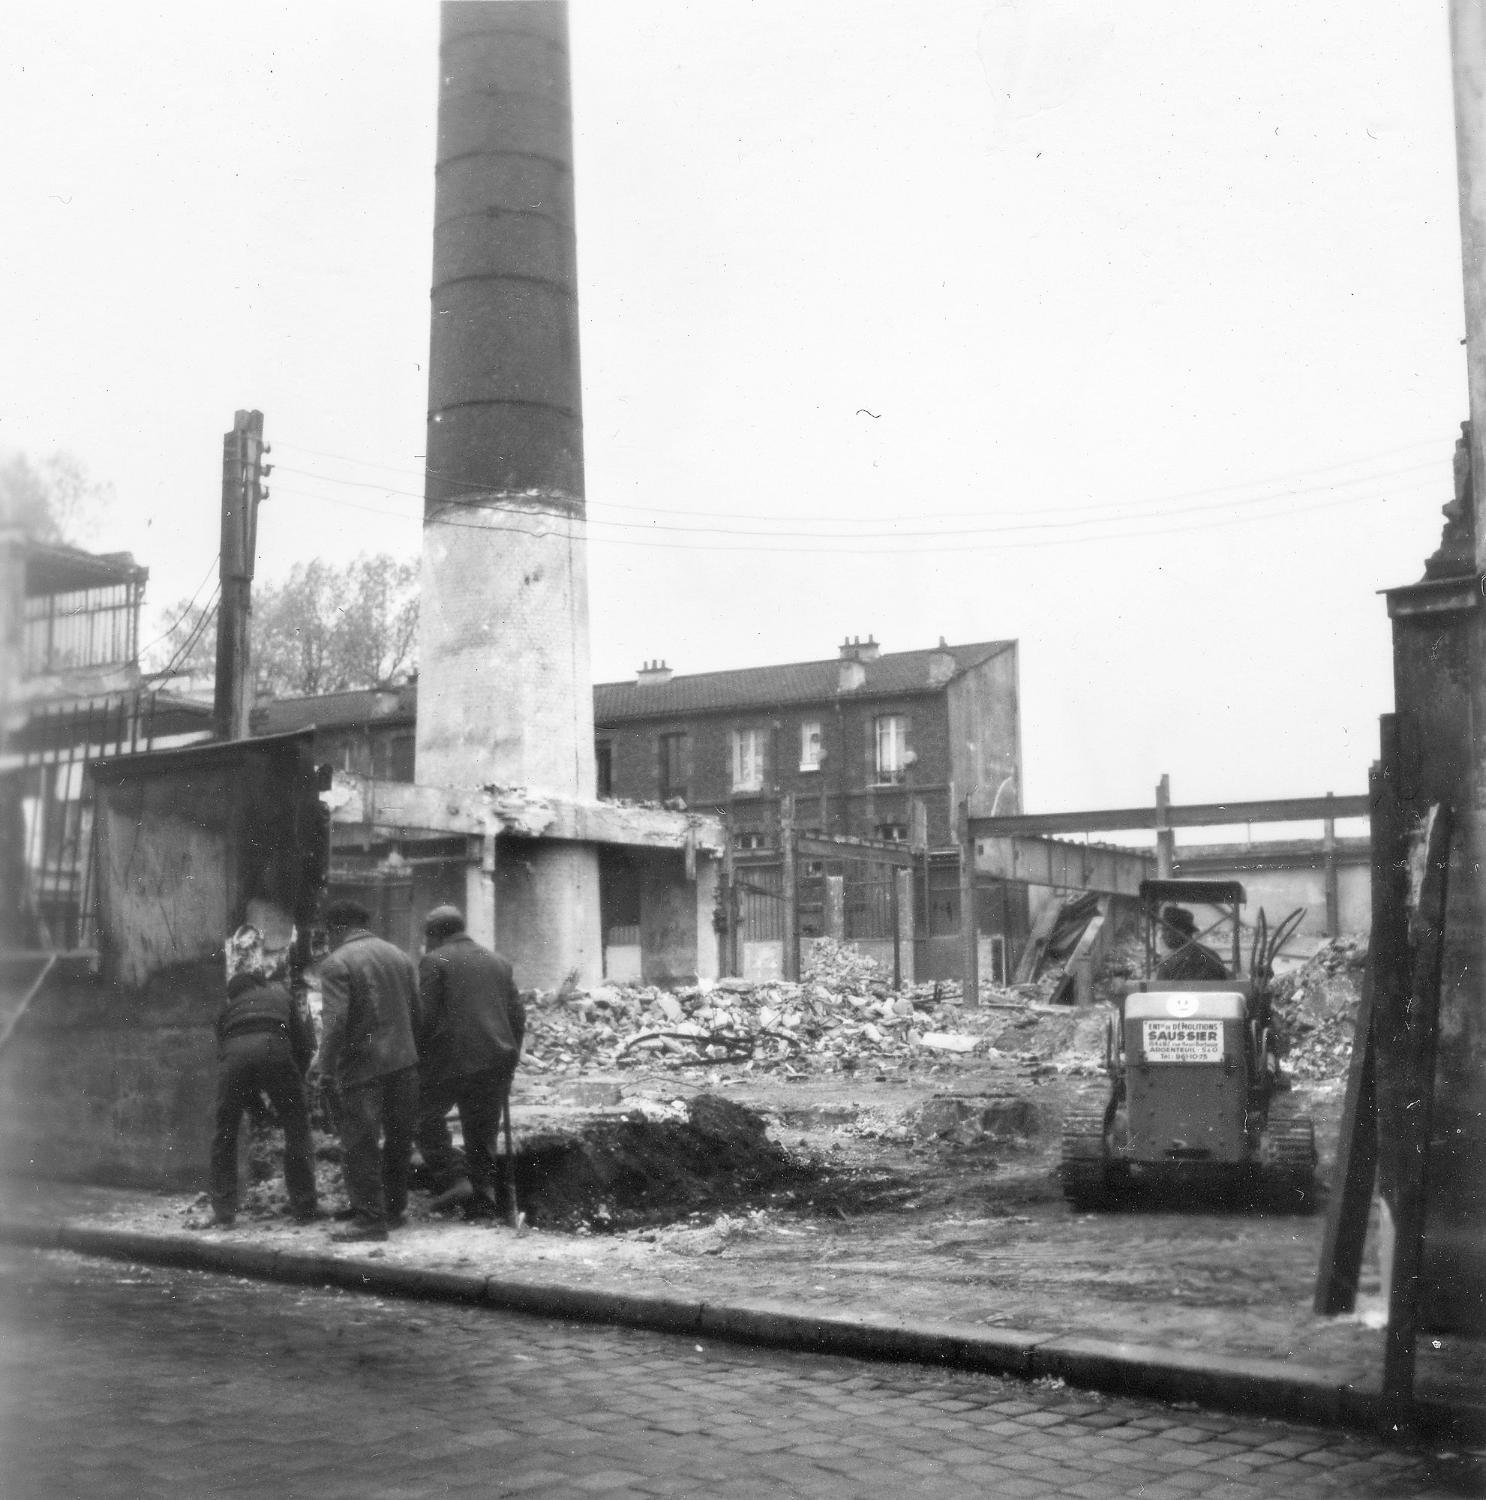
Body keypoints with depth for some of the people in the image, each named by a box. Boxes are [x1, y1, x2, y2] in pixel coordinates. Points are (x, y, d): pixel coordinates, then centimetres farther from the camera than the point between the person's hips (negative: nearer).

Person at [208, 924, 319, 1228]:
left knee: (224, 1134, 15)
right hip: (273, 1048, -1)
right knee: (296, 1127, 11)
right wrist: (295, 1083, 32)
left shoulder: (229, 1004, 33)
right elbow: (304, 1043, 22)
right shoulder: (280, 994, 31)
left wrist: (254, 1100, 38)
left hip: (234, 1054, 1)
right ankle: (304, 1207, 12)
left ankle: (223, 1211, 15)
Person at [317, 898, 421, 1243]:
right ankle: (394, 1209, 26)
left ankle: (370, 1218, 0)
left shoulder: (336, 963, -10)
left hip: (361, 1068, -7)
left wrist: (326, 1066, -13)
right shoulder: (399, 956, 12)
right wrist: (410, 1052, 17)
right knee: (399, 1139, 16)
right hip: (403, 1062, 7)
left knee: (360, 1144, -1)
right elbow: (417, 1011, 13)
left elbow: (335, 1021, -19)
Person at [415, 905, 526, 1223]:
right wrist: (509, 1059, 21)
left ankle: (453, 1178, -4)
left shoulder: (435, 962, -2)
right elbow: (518, 1016, 16)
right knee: (483, 1133, 12)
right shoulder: (498, 962, 17)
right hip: (497, 1061, 6)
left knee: (426, 1116, 10)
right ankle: (484, 1200, 9)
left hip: (451, 1059, -6)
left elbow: (424, 1017, -9)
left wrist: (417, 1059, 1)